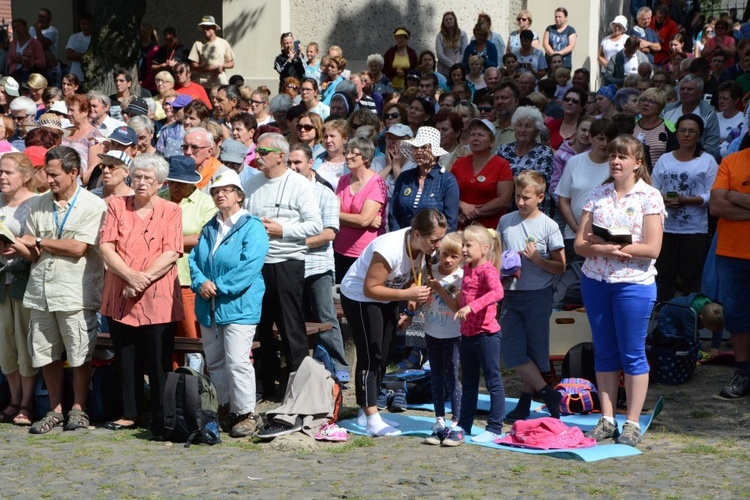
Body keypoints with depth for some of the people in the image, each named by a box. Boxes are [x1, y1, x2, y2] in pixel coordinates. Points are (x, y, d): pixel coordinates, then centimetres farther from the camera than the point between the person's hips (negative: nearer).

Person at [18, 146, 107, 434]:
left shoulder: (93, 205, -5)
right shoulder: (39, 205, 12)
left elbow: (78, 248, -13)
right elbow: (31, 252, 10)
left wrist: (39, 242, -5)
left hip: (75, 292, -5)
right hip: (41, 290, 5)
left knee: (80, 355, 2)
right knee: (46, 355, 8)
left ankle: (78, 410, 15)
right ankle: (55, 410, 19)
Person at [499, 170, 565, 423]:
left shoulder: (548, 226, -5)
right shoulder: (506, 221, 7)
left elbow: (560, 267, -4)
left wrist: (537, 259, -18)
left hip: (538, 295, -4)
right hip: (511, 295, 4)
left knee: (535, 350, 2)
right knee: (512, 351, -1)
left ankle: (525, 400, 14)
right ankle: (548, 394, 9)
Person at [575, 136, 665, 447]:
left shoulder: (649, 196, -4)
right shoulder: (598, 195, 8)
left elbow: (652, 248, -12)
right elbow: (580, 244, 2)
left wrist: (610, 245, -14)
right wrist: (602, 249, -18)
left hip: (633, 283, -4)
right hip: (595, 281, 4)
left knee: (632, 354, 0)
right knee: (604, 352, 9)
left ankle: (633, 423, 8)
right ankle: (607, 420, 15)